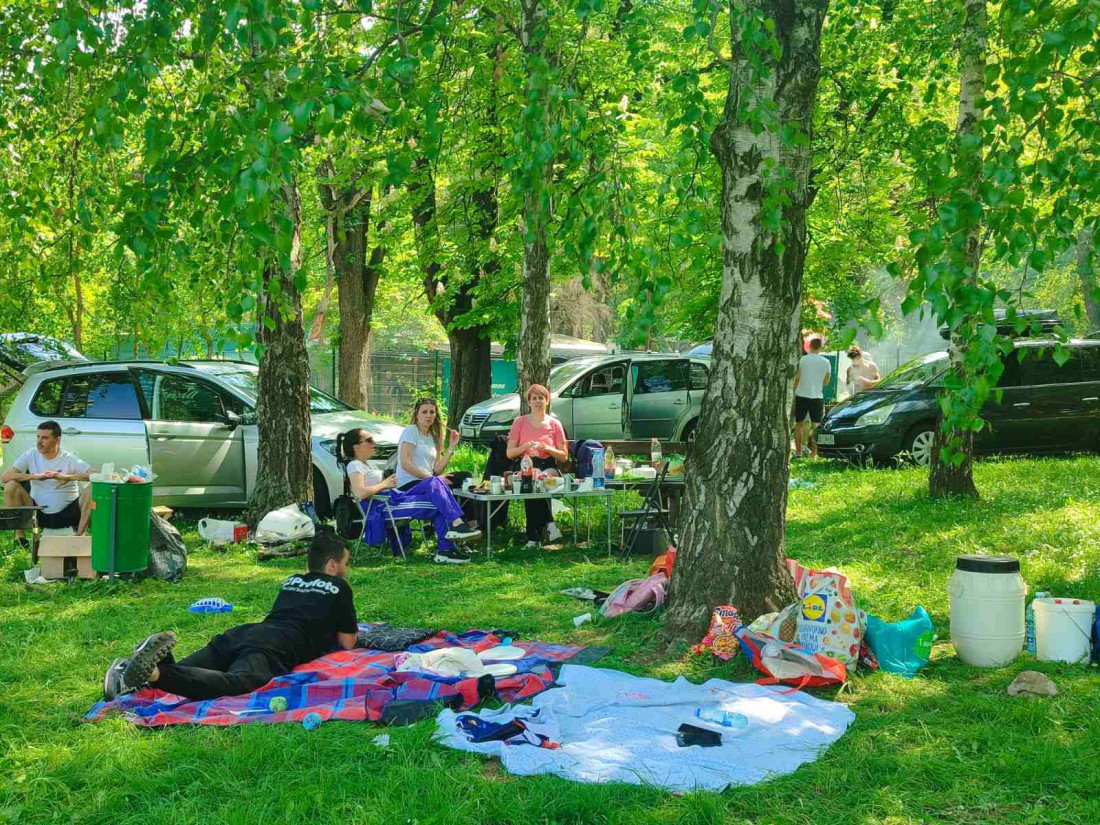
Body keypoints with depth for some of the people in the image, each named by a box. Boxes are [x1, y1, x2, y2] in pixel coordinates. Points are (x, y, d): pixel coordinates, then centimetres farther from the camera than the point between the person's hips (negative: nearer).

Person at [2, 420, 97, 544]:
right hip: (39, 515, 2)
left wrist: (67, 477, -31)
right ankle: (19, 535, -8)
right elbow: (4, 477, -12)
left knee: (93, 488, -25)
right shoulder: (30, 456, -1)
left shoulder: (69, 459, -7)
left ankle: (79, 535, -16)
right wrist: (35, 476, -24)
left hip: (66, 516, -2)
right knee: (11, 485, -18)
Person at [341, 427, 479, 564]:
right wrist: (384, 484, -12)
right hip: (386, 506, -10)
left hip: (396, 498, 10)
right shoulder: (354, 465, -6)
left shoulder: (364, 464, 26)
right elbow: (360, 493, -22)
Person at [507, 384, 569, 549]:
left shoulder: (554, 424, 12)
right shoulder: (519, 422, 11)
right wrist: (524, 447, -12)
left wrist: (547, 449, -7)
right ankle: (549, 524, -29)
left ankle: (534, 537, -31)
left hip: (548, 467, 0)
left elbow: (564, 455, 11)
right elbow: (509, 453, 8)